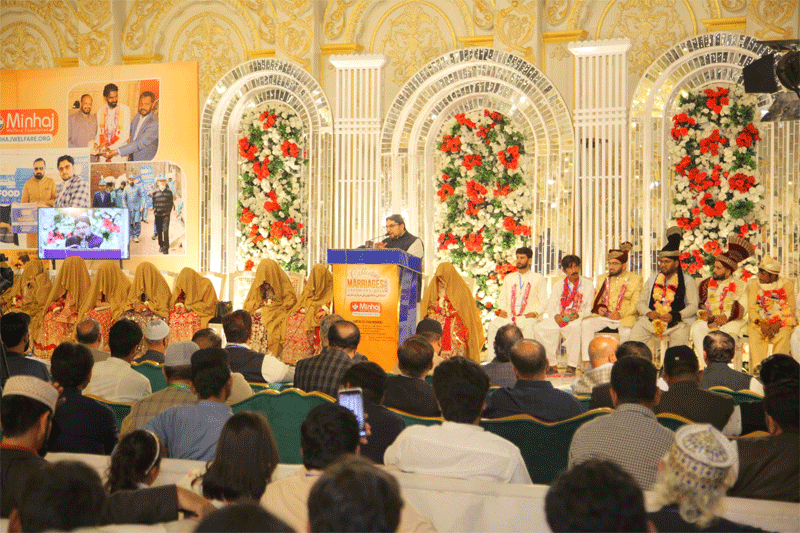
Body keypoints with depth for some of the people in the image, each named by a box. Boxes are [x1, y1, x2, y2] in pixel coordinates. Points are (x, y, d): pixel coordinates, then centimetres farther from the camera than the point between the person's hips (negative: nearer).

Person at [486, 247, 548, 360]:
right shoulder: (509, 278, 27)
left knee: (528, 326, -39)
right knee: (492, 325, -27)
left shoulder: (538, 278, 14)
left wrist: (535, 313, -13)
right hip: (508, 315, 3)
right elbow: (502, 298, 25)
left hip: (527, 316, -3)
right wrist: (501, 310, 2)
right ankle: (492, 360, -28)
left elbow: (543, 301, 7)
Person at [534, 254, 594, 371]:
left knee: (576, 328, -40)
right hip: (559, 318, 3)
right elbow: (549, 306, 12)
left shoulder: (587, 284, 9)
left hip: (577, 319, -3)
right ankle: (552, 364, -13)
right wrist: (555, 315, -10)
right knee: (538, 328, -23)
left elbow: (589, 307, 5)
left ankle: (572, 365, -29)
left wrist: (578, 315, -15)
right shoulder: (558, 285, 18)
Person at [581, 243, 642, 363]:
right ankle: (587, 362, -28)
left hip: (625, 317, -4)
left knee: (626, 331, -37)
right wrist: (598, 308, -5)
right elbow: (596, 301, 20)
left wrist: (621, 313, -18)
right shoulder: (602, 278, 22)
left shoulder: (635, 279, 7)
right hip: (603, 316, 4)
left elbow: (635, 304, -2)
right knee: (585, 323, -25)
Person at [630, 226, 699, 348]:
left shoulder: (687, 281, 12)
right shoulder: (652, 281, 23)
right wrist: (648, 313, -5)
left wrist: (674, 316, -13)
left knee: (680, 334, -33)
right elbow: (640, 303, 18)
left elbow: (693, 306, 2)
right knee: (635, 332, -24)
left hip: (677, 322, -3)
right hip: (650, 321, 3)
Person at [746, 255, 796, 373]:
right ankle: (758, 367, -42)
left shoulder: (787, 285, 3)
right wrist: (761, 323, -15)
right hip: (760, 322, 1)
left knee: (784, 335, -34)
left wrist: (778, 324, -17)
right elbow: (751, 309, 3)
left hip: (782, 322, -1)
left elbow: (791, 310, -1)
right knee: (753, 333, -31)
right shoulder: (754, 285, 8)